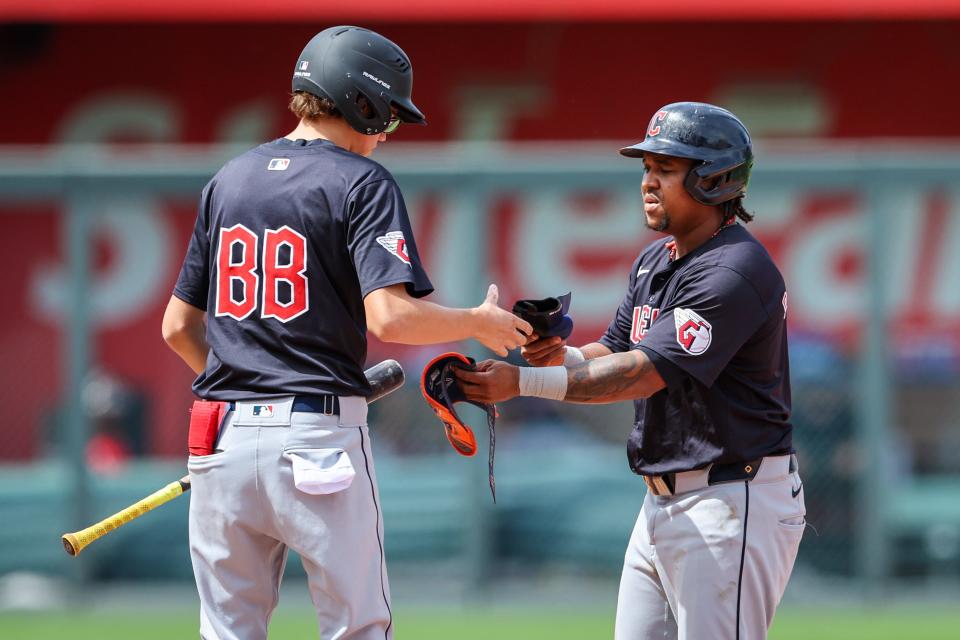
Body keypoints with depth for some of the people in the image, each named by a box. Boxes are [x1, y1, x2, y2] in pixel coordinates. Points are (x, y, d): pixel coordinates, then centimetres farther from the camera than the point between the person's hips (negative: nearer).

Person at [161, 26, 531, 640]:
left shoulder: (227, 180, 13)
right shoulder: (361, 182, -5)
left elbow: (179, 327, 15)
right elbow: (390, 315, -17)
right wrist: (480, 322, -2)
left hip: (223, 442, 5)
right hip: (319, 438, -5)